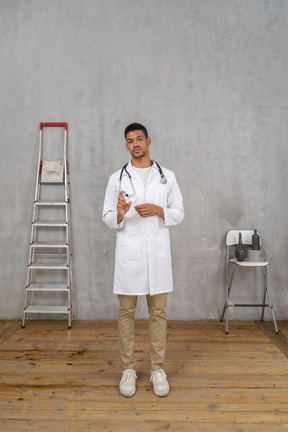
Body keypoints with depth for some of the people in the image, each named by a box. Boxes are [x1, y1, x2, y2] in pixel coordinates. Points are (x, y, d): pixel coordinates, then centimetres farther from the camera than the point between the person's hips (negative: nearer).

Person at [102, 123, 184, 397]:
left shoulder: (167, 176, 6)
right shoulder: (117, 179, 4)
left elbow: (179, 213, 7)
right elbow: (107, 218, 3)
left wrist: (158, 211, -13)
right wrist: (120, 214, -19)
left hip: (158, 253, 1)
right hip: (129, 254, 0)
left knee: (158, 312, 9)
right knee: (126, 312, 8)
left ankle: (157, 369, 25)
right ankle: (128, 369, 25)